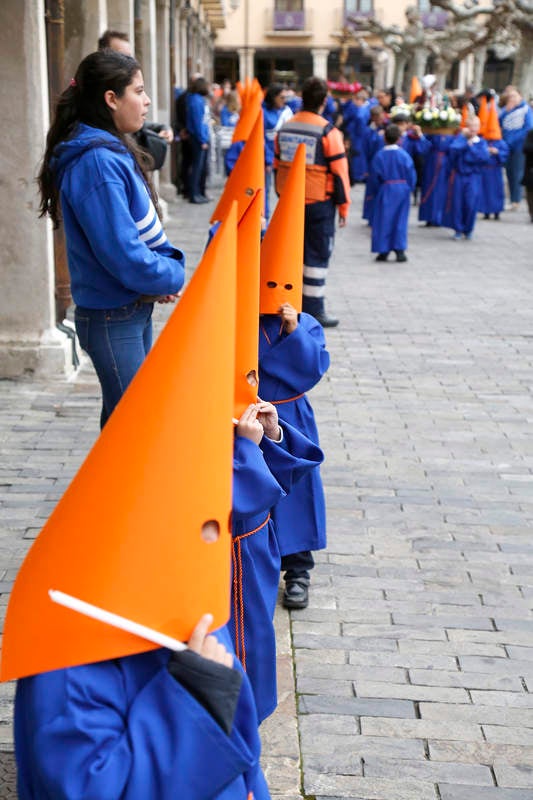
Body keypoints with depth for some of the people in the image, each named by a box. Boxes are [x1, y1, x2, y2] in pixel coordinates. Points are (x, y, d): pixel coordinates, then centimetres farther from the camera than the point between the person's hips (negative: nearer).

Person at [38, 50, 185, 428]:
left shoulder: (113, 151, 8)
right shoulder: (97, 162, -23)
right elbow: (121, 252, -25)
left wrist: (169, 262, -2)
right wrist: (172, 276, -10)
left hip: (134, 309, 10)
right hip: (113, 318, -10)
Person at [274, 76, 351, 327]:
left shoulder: (285, 128, 5)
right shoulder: (327, 132, -12)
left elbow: (278, 166, 13)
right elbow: (339, 172, -11)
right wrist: (343, 206, -3)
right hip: (319, 203, -5)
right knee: (317, 255, 1)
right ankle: (313, 310, 2)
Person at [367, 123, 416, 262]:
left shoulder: (379, 156, -9)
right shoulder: (404, 155, -7)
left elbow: (374, 177, -4)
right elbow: (411, 175, -3)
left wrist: (374, 192, 8)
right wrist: (409, 188, 12)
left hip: (385, 190, -1)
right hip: (402, 191, 1)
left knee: (384, 220, 6)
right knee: (400, 220, 7)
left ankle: (383, 251, 6)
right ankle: (400, 250, 5)